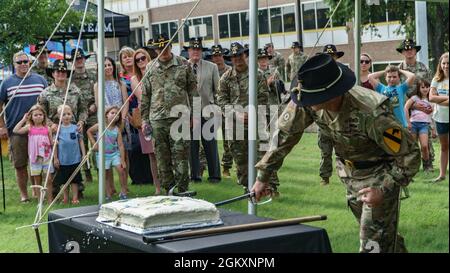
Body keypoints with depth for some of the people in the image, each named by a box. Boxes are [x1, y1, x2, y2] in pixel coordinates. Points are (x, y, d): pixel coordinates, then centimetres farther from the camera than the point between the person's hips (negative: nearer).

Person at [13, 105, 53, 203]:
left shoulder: (47, 129, 3)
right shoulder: (29, 128, 2)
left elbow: (52, 143, 8)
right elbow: (15, 130, -9)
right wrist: (23, 119, -6)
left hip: (47, 158, 0)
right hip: (34, 158, 0)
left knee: (48, 179, 0)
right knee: (37, 180, 7)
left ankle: (50, 200, 10)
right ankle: (39, 201, 15)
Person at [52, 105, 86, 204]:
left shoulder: (76, 128, 0)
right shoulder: (58, 129, -1)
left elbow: (81, 141, 5)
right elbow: (55, 144, 2)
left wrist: (84, 154, 1)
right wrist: (55, 158, 1)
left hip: (75, 159, 0)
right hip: (62, 160, 0)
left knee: (74, 179, 5)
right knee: (64, 180, 11)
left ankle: (75, 198, 11)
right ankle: (65, 198, 22)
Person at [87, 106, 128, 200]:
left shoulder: (117, 129, -5)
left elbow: (120, 145, -7)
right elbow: (89, 131, 7)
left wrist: (122, 160, -11)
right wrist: (94, 143, -2)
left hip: (115, 153, 1)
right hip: (103, 154, -1)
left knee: (121, 170, -11)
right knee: (106, 175, 3)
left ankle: (123, 193, 1)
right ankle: (108, 195, 10)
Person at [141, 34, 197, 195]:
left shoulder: (183, 65, 6)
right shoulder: (150, 68, 10)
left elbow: (192, 89, 8)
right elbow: (145, 95, 12)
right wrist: (144, 119, 8)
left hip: (179, 117, -2)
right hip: (157, 118, 2)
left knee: (180, 154, -4)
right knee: (162, 156, 6)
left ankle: (182, 190, 3)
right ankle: (168, 189, 15)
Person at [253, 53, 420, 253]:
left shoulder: (371, 115, -38)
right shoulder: (306, 101, -23)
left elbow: (410, 155, -28)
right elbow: (284, 132, -9)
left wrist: (384, 190, -30)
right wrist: (263, 175, -7)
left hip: (379, 174, -6)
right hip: (348, 172, 6)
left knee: (373, 244, -9)